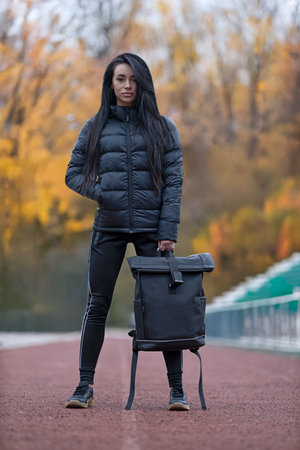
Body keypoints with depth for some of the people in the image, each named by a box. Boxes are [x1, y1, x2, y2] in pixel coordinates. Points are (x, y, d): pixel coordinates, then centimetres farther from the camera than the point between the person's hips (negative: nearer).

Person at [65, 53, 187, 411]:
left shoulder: (162, 128, 7)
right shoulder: (96, 127, 10)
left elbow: (174, 181, 1)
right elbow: (73, 173, 11)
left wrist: (168, 231, -8)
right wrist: (102, 193, -8)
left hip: (152, 228, -1)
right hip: (109, 227, 1)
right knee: (97, 304, 0)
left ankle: (177, 388, 4)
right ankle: (85, 387, 7)